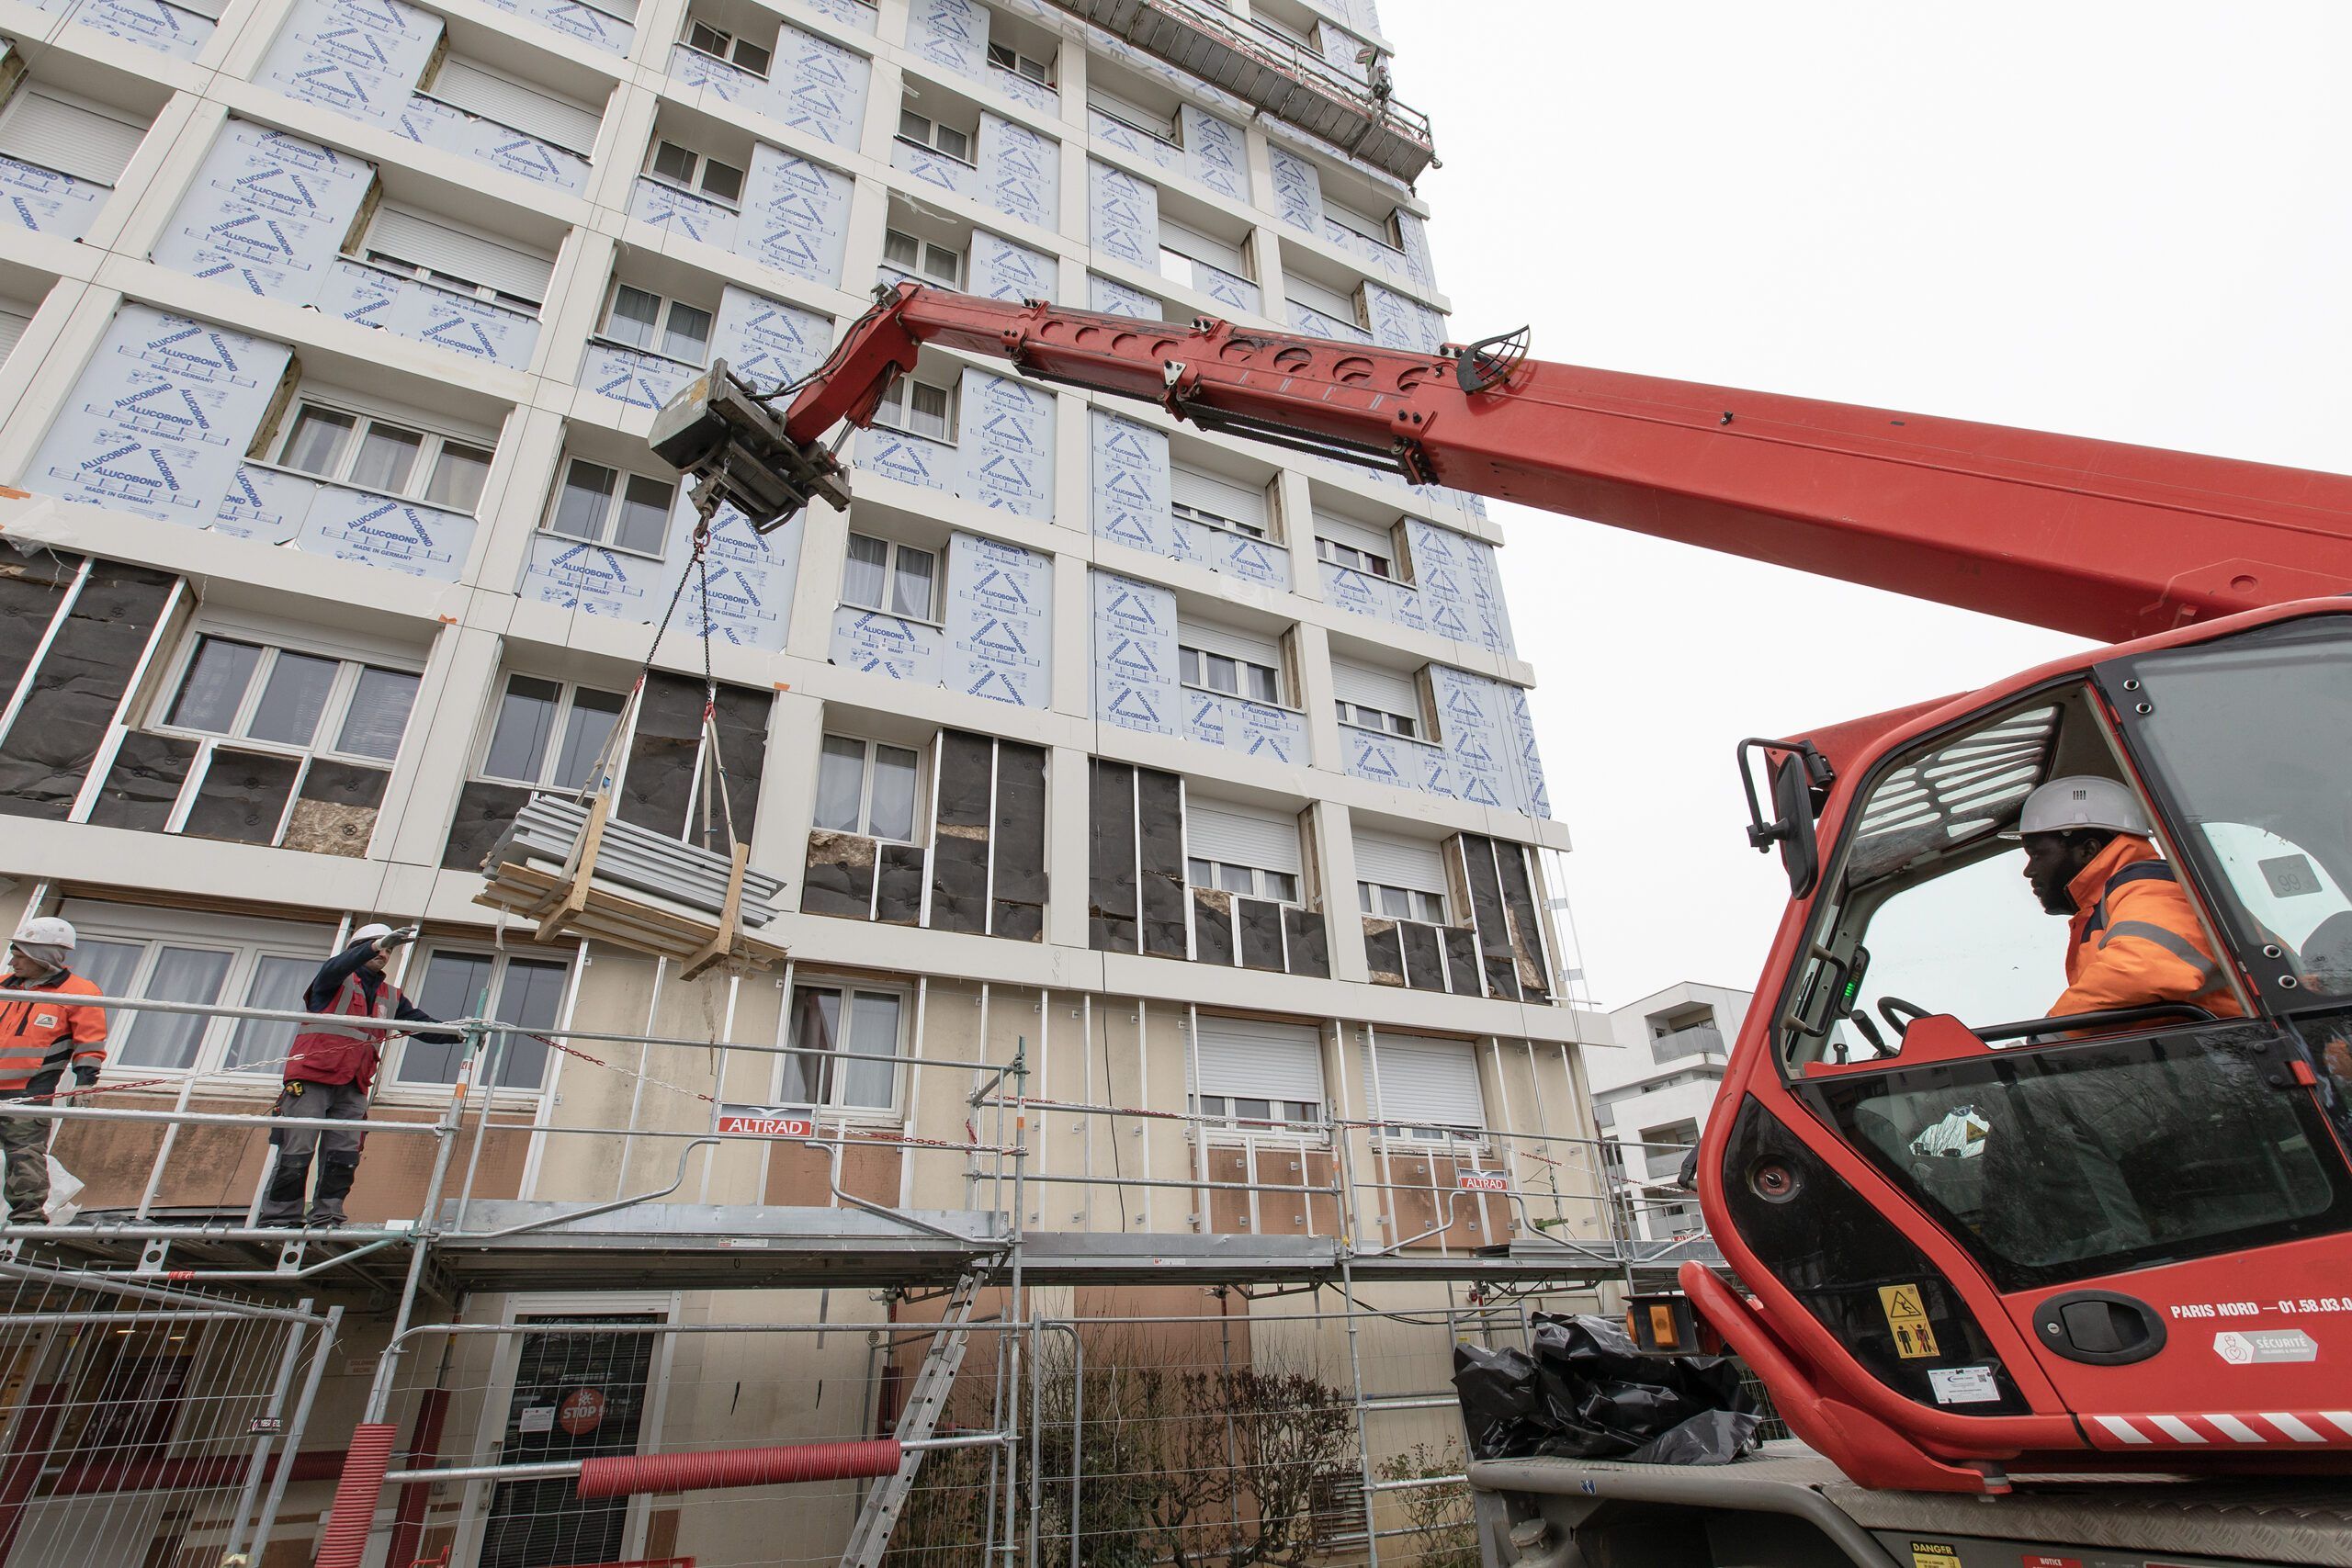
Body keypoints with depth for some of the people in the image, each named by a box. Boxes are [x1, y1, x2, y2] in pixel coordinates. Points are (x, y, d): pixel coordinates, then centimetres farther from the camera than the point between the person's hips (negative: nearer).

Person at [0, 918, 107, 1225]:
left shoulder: (79, 993, -4)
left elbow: (90, 1046, -4)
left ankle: (28, 1215, 2)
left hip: (29, 1093, -6)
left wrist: (83, 1081, -12)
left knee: (25, 1156, -4)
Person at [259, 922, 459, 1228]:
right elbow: (335, 967, -19)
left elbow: (424, 1025, 13)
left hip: (353, 1089, 5)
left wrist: (457, 1033, -6)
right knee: (297, 1153, -5)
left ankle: (326, 1218, 4)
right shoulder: (337, 981, 6)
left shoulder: (392, 997, 20)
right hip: (312, 1078, -5)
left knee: (344, 1156, -1)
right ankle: (278, 1220, 4)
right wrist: (377, 944, -34)